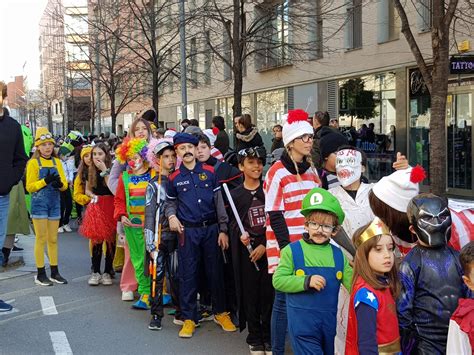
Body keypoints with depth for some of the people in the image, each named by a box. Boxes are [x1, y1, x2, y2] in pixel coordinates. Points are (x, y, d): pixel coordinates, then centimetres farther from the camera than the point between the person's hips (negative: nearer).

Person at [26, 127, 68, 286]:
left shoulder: (57, 162, 9)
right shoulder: (33, 163, -4)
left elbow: (65, 184, 9)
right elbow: (29, 187, -7)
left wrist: (60, 183, -14)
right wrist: (45, 181, -21)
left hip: (54, 204, 4)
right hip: (39, 204, -4)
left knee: (53, 239, 10)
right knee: (41, 239, -2)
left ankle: (54, 272, 17)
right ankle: (40, 274, 5)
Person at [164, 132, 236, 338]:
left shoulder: (209, 172, 1)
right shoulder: (174, 178, 3)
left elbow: (219, 201, 2)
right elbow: (170, 202, 16)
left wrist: (223, 229, -2)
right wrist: (171, 216, -6)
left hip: (211, 228, 0)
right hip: (187, 231, 0)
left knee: (215, 271, 7)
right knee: (188, 274, 3)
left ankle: (220, 312, 22)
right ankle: (189, 318, 13)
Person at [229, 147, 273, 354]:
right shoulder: (235, 194, 5)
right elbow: (232, 223, 11)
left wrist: (264, 245, -8)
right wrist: (240, 235, -10)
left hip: (268, 248, -1)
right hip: (246, 251, 1)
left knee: (269, 293, 1)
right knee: (250, 294, 6)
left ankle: (269, 337, 16)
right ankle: (254, 337, 19)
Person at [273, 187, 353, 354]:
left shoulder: (338, 255, 5)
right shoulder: (292, 250, -7)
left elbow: (352, 283, 3)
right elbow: (278, 280, -11)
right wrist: (306, 281, -21)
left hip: (330, 322, 5)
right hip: (302, 324, -5)